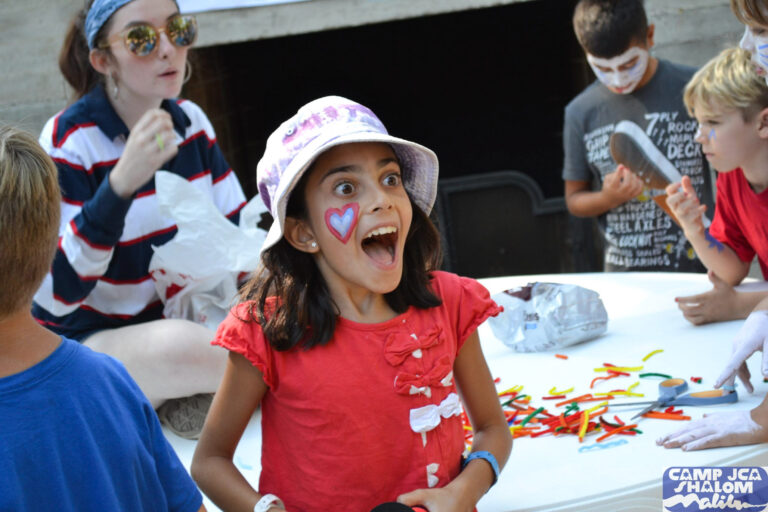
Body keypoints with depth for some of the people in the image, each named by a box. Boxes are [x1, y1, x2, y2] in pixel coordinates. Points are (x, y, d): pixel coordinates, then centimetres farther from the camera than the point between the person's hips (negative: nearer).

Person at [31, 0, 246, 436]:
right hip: (89, 339, -6)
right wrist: (121, 183, -35)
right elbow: (55, 295, -24)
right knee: (184, 348, -37)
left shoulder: (190, 120, 2)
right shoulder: (70, 140, -16)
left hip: (185, 316, 6)